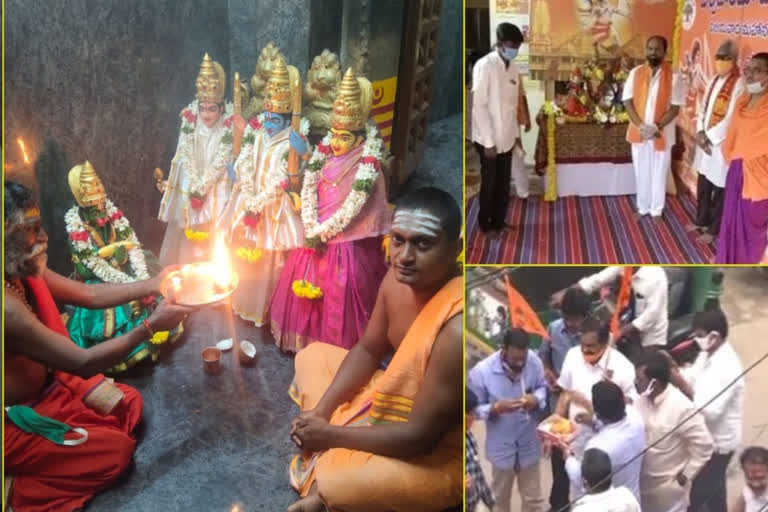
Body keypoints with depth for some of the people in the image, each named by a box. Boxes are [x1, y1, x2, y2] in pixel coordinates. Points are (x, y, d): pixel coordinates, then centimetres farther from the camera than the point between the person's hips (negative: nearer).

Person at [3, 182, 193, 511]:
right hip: (14, 419, -9)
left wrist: (155, 284, -4)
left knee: (129, 403, 8)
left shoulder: (25, 273, -6)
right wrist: (151, 326, -28)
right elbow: (83, 363, -31)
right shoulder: (8, 307, -35)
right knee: (118, 450, -9)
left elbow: (91, 294, 4)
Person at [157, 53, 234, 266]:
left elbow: (221, 161, -13)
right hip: (191, 187, 2)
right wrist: (194, 188, -15)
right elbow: (186, 157, -7)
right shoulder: (190, 121, -4)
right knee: (190, 232, 6)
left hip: (217, 188, -2)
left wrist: (202, 188, -15)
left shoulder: (228, 126, -10)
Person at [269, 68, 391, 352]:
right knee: (307, 284, 13)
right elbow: (308, 189, -4)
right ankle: (308, 337, 32)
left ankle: (337, 347, 15)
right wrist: (310, 229, -14)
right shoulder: (326, 154, 0)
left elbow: (351, 209, -18)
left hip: (345, 242, -6)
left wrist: (322, 232, -14)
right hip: (315, 236, 6)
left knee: (338, 293, -2)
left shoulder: (366, 168, -15)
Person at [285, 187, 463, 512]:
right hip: (397, 401, 9)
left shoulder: (458, 328, -36)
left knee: (337, 484, -33)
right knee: (313, 355, 14)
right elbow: (367, 350, 5)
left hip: (438, 452, -8)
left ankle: (326, 478, 3)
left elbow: (419, 435, -30)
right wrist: (320, 411, -7)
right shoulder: (400, 277, -11)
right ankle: (328, 465, 6)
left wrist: (330, 435, -19)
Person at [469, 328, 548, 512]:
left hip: (529, 442, 2)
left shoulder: (534, 361, -20)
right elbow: (474, 409, -15)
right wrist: (497, 408, -33)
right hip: (501, 445, -1)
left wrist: (536, 399, -23)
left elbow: (542, 387, 0)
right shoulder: (481, 371, -25)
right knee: (501, 497, 24)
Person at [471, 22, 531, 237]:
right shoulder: (484, 66, -16)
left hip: (507, 138, 6)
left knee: (503, 183, 13)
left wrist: (516, 134, 12)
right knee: (489, 183, 6)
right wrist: (488, 141, -19)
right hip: (489, 139, -6)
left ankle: (498, 222, 27)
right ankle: (486, 224, 23)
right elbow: (479, 106, -18)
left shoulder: (513, 69, 7)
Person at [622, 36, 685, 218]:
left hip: (662, 134, -2)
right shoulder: (635, 73, -2)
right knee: (641, 172, 13)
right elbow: (628, 102, -3)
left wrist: (656, 127, -19)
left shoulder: (673, 77, -7)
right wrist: (640, 125, -15)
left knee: (659, 173, 9)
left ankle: (656, 209, 23)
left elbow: (675, 108, -9)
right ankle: (642, 207, 28)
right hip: (638, 132, 2)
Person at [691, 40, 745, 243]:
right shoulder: (714, 80, 8)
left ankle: (713, 229, 18)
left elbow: (732, 119, -19)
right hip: (705, 140, 7)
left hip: (721, 144, -7)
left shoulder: (739, 84, -16)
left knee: (719, 189, 5)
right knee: (703, 185, 18)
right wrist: (700, 132, -3)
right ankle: (701, 221, 34)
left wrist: (709, 137, -15)